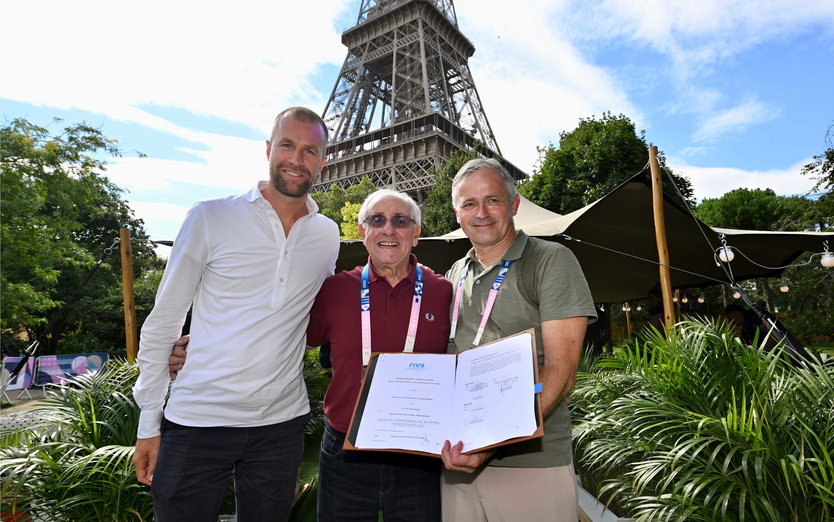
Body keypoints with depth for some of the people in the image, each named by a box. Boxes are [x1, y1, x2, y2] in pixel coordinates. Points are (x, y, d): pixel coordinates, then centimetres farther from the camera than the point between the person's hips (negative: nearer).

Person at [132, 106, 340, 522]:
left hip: (282, 423, 3)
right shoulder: (211, 217, -5)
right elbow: (162, 324, -2)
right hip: (197, 423, -2)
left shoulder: (328, 235, 3)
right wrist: (148, 423, -1)